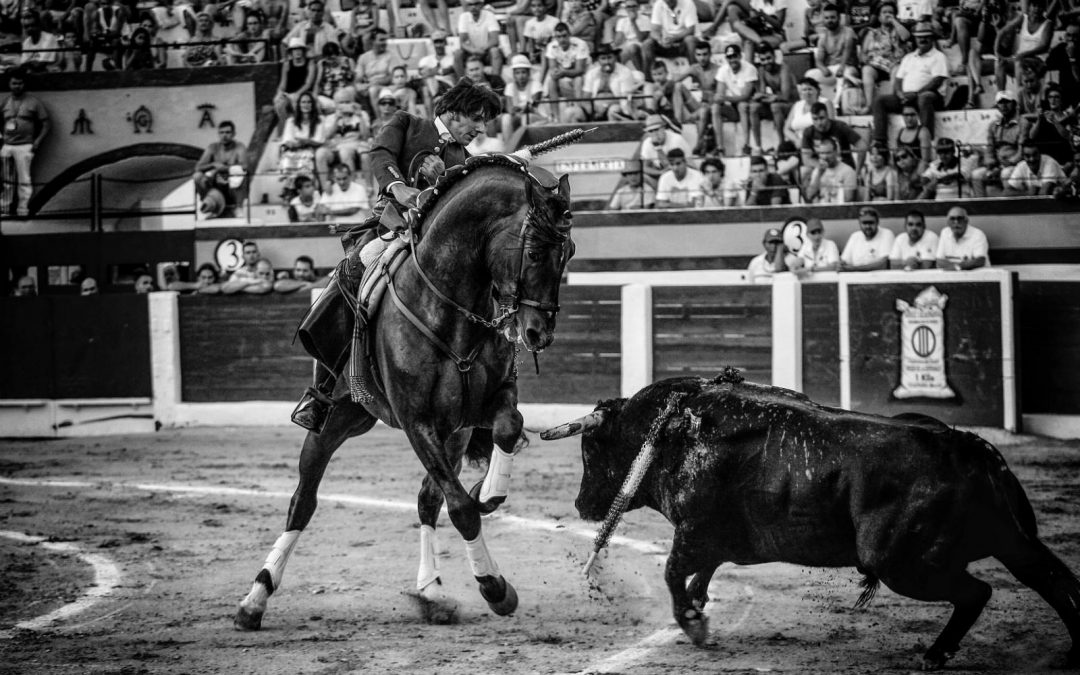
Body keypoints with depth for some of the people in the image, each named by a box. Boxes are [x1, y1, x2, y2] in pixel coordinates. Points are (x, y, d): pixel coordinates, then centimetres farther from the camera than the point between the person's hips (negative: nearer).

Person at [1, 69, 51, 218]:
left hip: (24, 146, -5)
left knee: (24, 180, -7)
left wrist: (38, 141, -8)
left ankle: (23, 210, -5)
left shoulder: (33, 103, 0)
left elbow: (47, 123, 1)